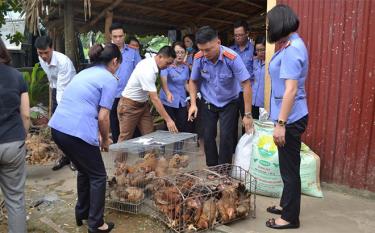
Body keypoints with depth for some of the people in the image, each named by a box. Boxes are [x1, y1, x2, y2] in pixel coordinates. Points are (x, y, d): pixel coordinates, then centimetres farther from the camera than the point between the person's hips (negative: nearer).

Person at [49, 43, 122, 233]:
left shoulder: (84, 73, 21)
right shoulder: (110, 80, -3)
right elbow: (103, 117, -9)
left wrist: (98, 135, 28)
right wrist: (105, 140, 8)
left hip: (57, 128, 8)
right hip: (77, 132, -8)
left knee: (85, 170, 27)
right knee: (98, 176, 10)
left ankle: (81, 213, 39)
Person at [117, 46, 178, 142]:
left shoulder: (149, 62, -3)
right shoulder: (148, 71, -30)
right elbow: (155, 99, -31)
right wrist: (168, 120, -31)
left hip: (143, 104, 8)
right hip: (130, 106, -8)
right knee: (125, 139, 2)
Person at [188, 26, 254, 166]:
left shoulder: (232, 58, -27)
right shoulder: (199, 58, -17)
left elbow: (246, 84, -23)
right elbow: (193, 81, 0)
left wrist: (248, 115, -24)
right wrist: (193, 104, -12)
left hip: (229, 103, -2)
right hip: (208, 103, 3)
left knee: (226, 136, -9)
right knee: (208, 136, 3)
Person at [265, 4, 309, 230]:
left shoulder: (291, 50, -18)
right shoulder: (292, 45, 14)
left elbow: (291, 89, -25)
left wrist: (281, 123, -25)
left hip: (290, 118, -10)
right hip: (290, 117, 10)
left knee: (290, 168, 2)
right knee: (288, 166, 20)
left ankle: (291, 217, 16)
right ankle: (286, 204, 36)